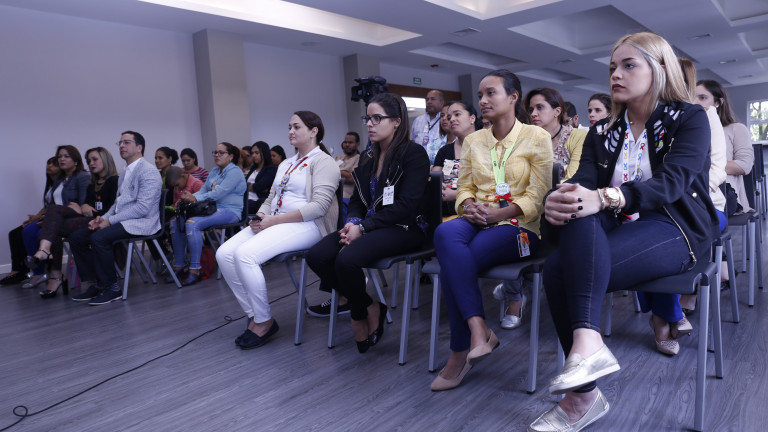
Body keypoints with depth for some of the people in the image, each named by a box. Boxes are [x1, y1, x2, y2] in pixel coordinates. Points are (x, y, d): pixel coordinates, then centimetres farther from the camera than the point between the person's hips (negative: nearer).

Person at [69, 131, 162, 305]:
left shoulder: (148, 171, -11)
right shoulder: (126, 173, 21)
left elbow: (142, 208, -20)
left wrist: (110, 221, -17)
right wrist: (102, 218, 3)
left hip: (140, 223, -10)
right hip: (122, 220, 10)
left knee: (99, 238, -30)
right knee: (76, 237, -2)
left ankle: (111, 287, -14)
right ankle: (96, 284, 3)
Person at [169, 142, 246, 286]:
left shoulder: (234, 172, -7)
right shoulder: (214, 171, 22)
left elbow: (219, 193, -17)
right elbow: (204, 190, 18)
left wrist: (195, 198, -20)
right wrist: (188, 198, -3)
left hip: (229, 211, -9)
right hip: (212, 208, 9)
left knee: (192, 223, -30)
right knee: (176, 221, -8)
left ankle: (195, 270, -25)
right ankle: (178, 266, -4)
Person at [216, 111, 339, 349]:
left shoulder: (323, 162, -3)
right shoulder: (286, 164, 25)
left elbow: (319, 205, -16)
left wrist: (274, 220, -18)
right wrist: (259, 217, 1)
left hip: (306, 225, -8)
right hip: (273, 222, 9)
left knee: (245, 254, -28)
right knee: (224, 253, -12)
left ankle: (264, 321, -12)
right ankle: (254, 316, -5)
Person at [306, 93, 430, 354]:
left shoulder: (414, 154, -6)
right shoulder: (367, 158, 17)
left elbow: (406, 205, -16)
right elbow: (357, 199, 16)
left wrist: (364, 227, -19)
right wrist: (353, 222, -7)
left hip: (405, 228, -7)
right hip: (368, 226, 7)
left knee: (347, 259, -32)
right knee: (317, 256, -18)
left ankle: (360, 313, 1)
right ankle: (369, 307, -1)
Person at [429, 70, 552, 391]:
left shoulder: (537, 138, 2)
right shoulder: (473, 141, 17)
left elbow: (536, 196, -5)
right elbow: (465, 186, 15)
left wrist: (498, 213, -18)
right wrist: (469, 206, -9)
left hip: (519, 226, -4)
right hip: (477, 221, 4)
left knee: (452, 263, -31)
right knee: (445, 233, -34)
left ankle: (460, 354, -16)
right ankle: (478, 330, -33)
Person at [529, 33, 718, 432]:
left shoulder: (689, 118, 2)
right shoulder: (602, 132, 15)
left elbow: (673, 180, -17)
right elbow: (583, 181, -2)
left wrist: (604, 197, -36)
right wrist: (557, 199, -29)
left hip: (676, 229, -4)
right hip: (617, 230, 5)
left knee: (560, 270, -32)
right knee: (577, 213, -32)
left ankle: (584, 396, -34)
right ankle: (588, 344, -36)